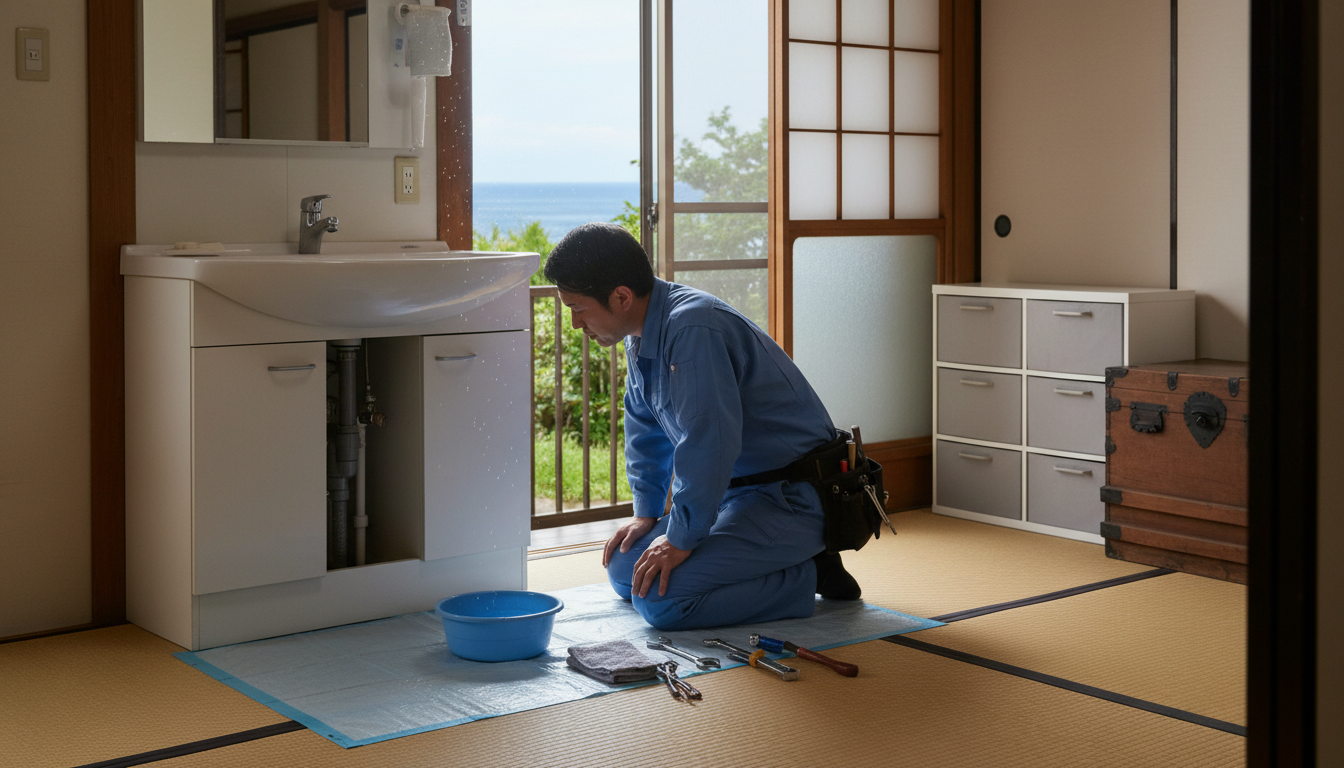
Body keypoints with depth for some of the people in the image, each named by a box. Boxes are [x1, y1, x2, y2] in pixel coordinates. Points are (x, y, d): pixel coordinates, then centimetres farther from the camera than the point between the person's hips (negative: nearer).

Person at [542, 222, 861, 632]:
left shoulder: (693, 328, -26)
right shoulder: (643, 333, 6)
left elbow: (708, 440, -29)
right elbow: (646, 429, 19)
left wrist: (682, 538, -21)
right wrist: (646, 512, 13)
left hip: (792, 499, -10)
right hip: (738, 487, 10)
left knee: (661, 600, -22)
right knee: (624, 573, 11)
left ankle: (808, 576, -7)